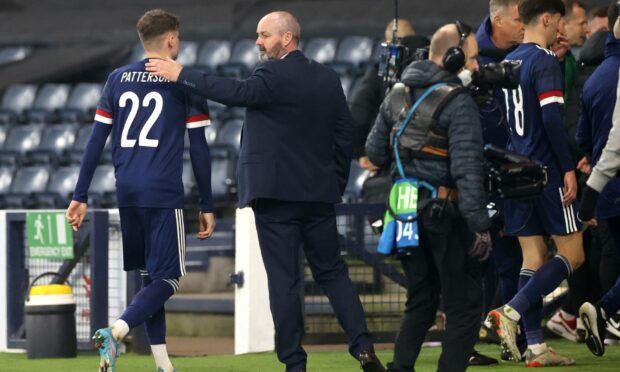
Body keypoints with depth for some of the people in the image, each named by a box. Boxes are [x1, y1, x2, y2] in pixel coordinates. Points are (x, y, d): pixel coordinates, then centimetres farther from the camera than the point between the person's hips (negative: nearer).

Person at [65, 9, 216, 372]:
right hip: (164, 193, -5)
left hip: (126, 192, 5)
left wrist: (81, 196, 10)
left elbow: (96, 141, 8)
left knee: (150, 275, 15)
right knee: (167, 279, -2)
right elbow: (200, 148, 0)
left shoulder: (118, 79, 12)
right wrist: (207, 206, 5)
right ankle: (116, 332, -26)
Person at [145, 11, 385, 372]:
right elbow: (344, 136, 13)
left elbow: (237, 92, -26)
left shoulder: (274, 75, -11)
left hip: (276, 193, -6)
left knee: (284, 279, -2)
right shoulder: (329, 78, 10)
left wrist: (181, 74, -23)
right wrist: (336, 186, 20)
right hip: (319, 193, 6)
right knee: (332, 272, 14)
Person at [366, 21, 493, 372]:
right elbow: (468, 169, -20)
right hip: (444, 212, -7)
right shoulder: (458, 102, -15)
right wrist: (481, 225, -19)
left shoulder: (397, 95, 7)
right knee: (465, 304, 1)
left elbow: (375, 152, 14)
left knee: (421, 302, 19)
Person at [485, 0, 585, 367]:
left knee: (533, 256, 7)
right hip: (547, 171, -8)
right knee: (572, 254, -1)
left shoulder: (509, 62, 14)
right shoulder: (546, 61, -11)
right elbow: (552, 118, -20)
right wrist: (568, 168, -18)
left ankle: (536, 346, 3)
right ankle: (511, 313, -15)